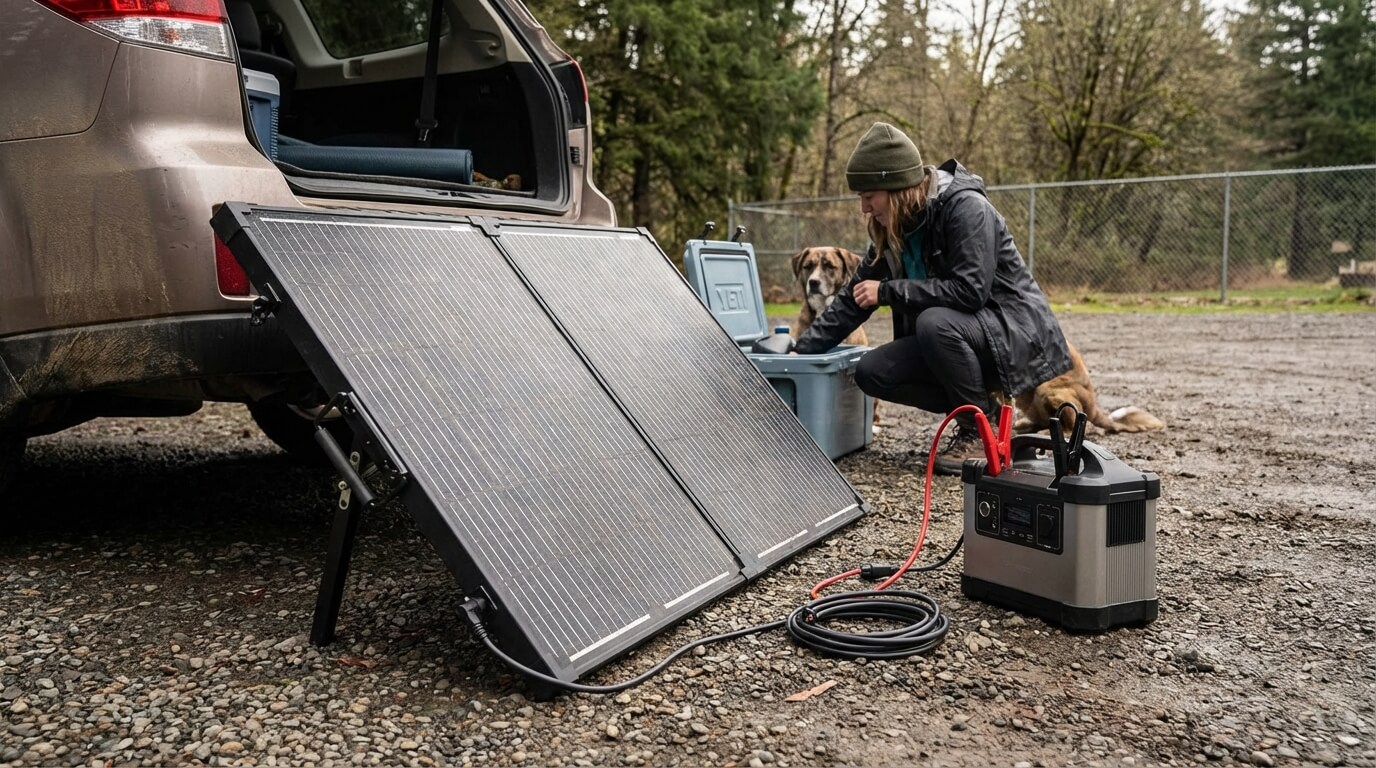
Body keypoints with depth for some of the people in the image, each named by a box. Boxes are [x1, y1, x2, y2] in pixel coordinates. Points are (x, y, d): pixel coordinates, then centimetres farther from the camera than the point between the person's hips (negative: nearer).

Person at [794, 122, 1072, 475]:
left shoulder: (966, 207, -21)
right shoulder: (893, 229, 1)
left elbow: (970, 290, -31)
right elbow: (853, 299, 5)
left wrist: (889, 291, -24)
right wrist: (800, 352, -1)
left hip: (1016, 328, -8)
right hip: (958, 333, 8)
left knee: (935, 322, -35)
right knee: (871, 372, -9)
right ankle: (983, 406, 4)